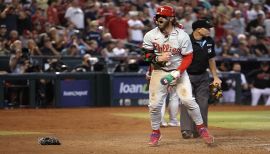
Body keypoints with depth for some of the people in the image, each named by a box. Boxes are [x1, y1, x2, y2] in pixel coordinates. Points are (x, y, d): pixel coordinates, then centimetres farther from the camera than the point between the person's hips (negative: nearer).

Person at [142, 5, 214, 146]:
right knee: (154, 104, -2)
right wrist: (158, 59, -20)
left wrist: (178, 72, -20)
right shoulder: (150, 35, -6)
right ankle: (155, 133, 18)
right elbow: (146, 54, -1)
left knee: (188, 100, -13)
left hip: (179, 71, -2)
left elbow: (188, 57, -7)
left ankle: (201, 128, 2)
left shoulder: (182, 36, -12)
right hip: (159, 71, 2)